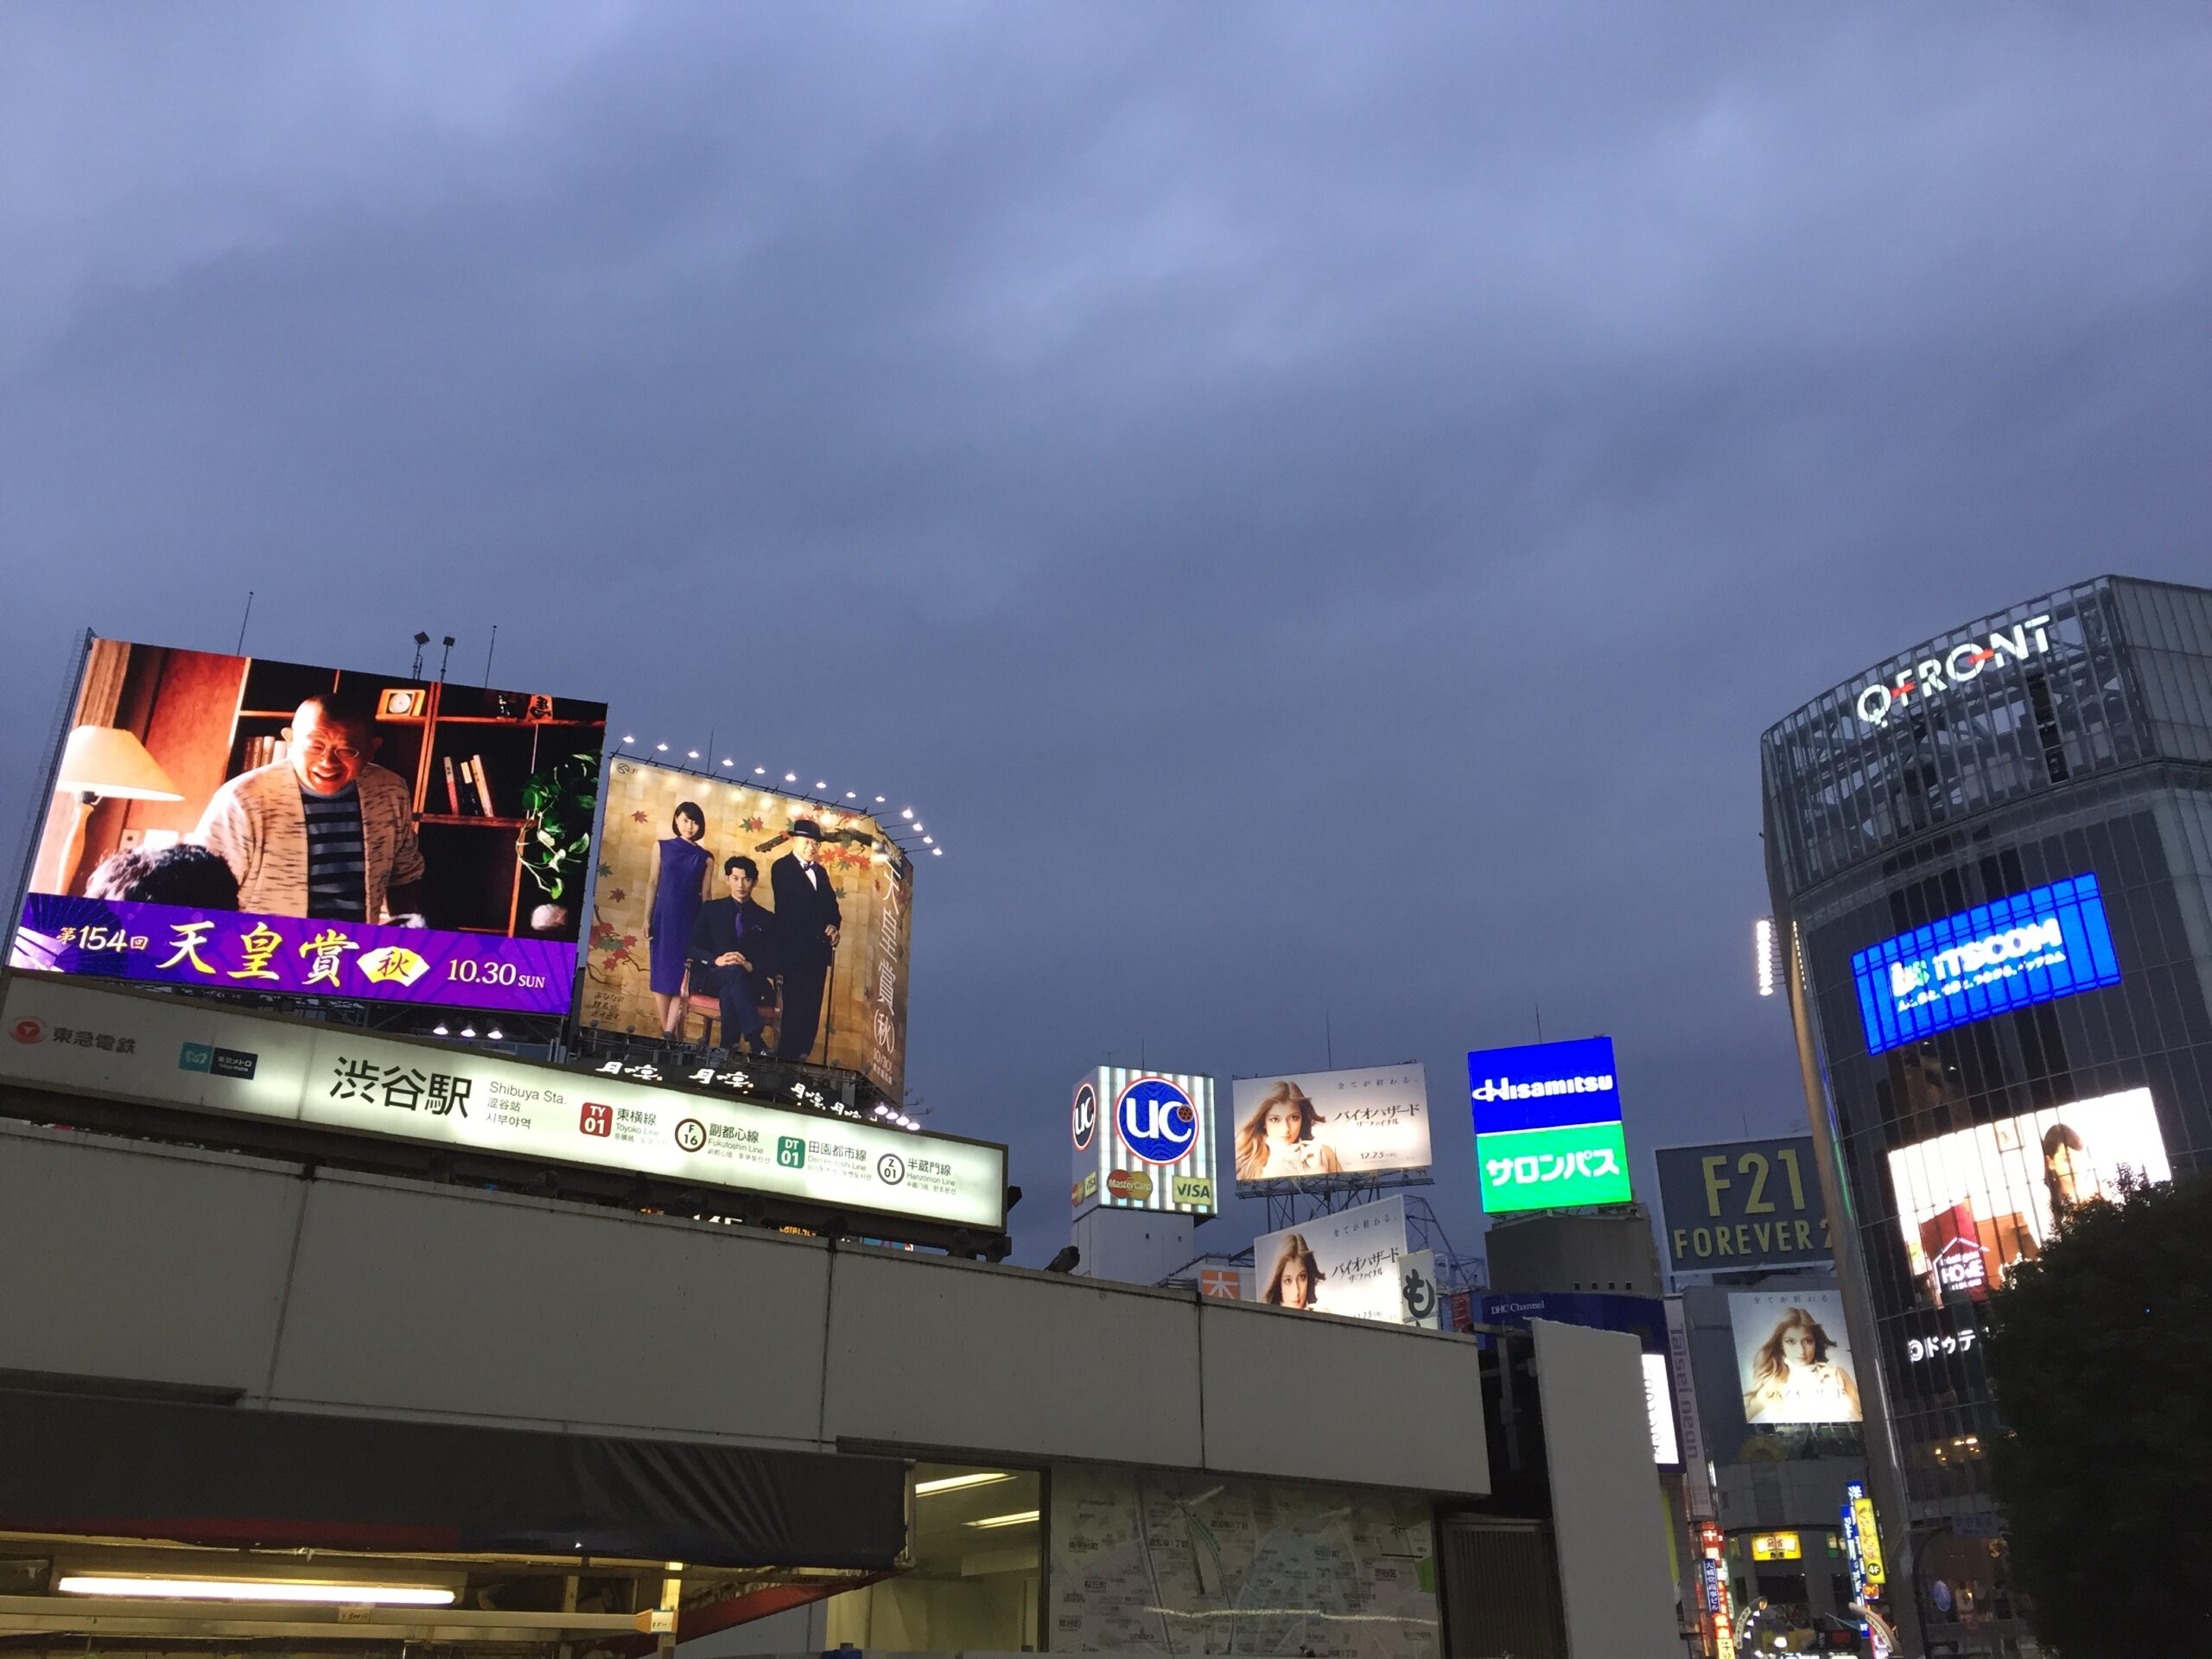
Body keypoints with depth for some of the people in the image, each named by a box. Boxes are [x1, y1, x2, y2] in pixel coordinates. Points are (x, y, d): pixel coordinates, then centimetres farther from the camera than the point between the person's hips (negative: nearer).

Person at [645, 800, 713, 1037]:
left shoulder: (706, 858, 4)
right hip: (664, 917, 1)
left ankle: (669, 1033, -10)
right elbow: (653, 884, 4)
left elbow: (706, 894, 3)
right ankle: (666, 1031, 8)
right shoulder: (663, 847, 5)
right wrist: (647, 919, -2)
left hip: (690, 920, -1)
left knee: (682, 976, -8)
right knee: (661, 973, 2)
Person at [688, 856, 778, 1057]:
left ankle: (728, 1049, -40)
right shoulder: (711, 909, 13)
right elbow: (692, 947, 3)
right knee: (734, 971, -38)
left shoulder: (766, 919, 13)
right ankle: (756, 1044, -51)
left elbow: (773, 964, 5)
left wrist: (750, 966, -18)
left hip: (750, 982, 0)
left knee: (729, 991, -38)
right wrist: (716, 960, -17)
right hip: (711, 977, 0)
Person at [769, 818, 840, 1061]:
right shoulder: (782, 868, 0)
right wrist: (824, 928, -8)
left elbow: (831, 904, 14)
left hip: (819, 948, 6)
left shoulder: (820, 871, 21)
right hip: (794, 948, -6)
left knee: (812, 1006, 2)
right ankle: (787, 1057, -5)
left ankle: (802, 1055, 6)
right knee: (796, 1005, -10)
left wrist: (833, 926, -6)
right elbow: (792, 907, -8)